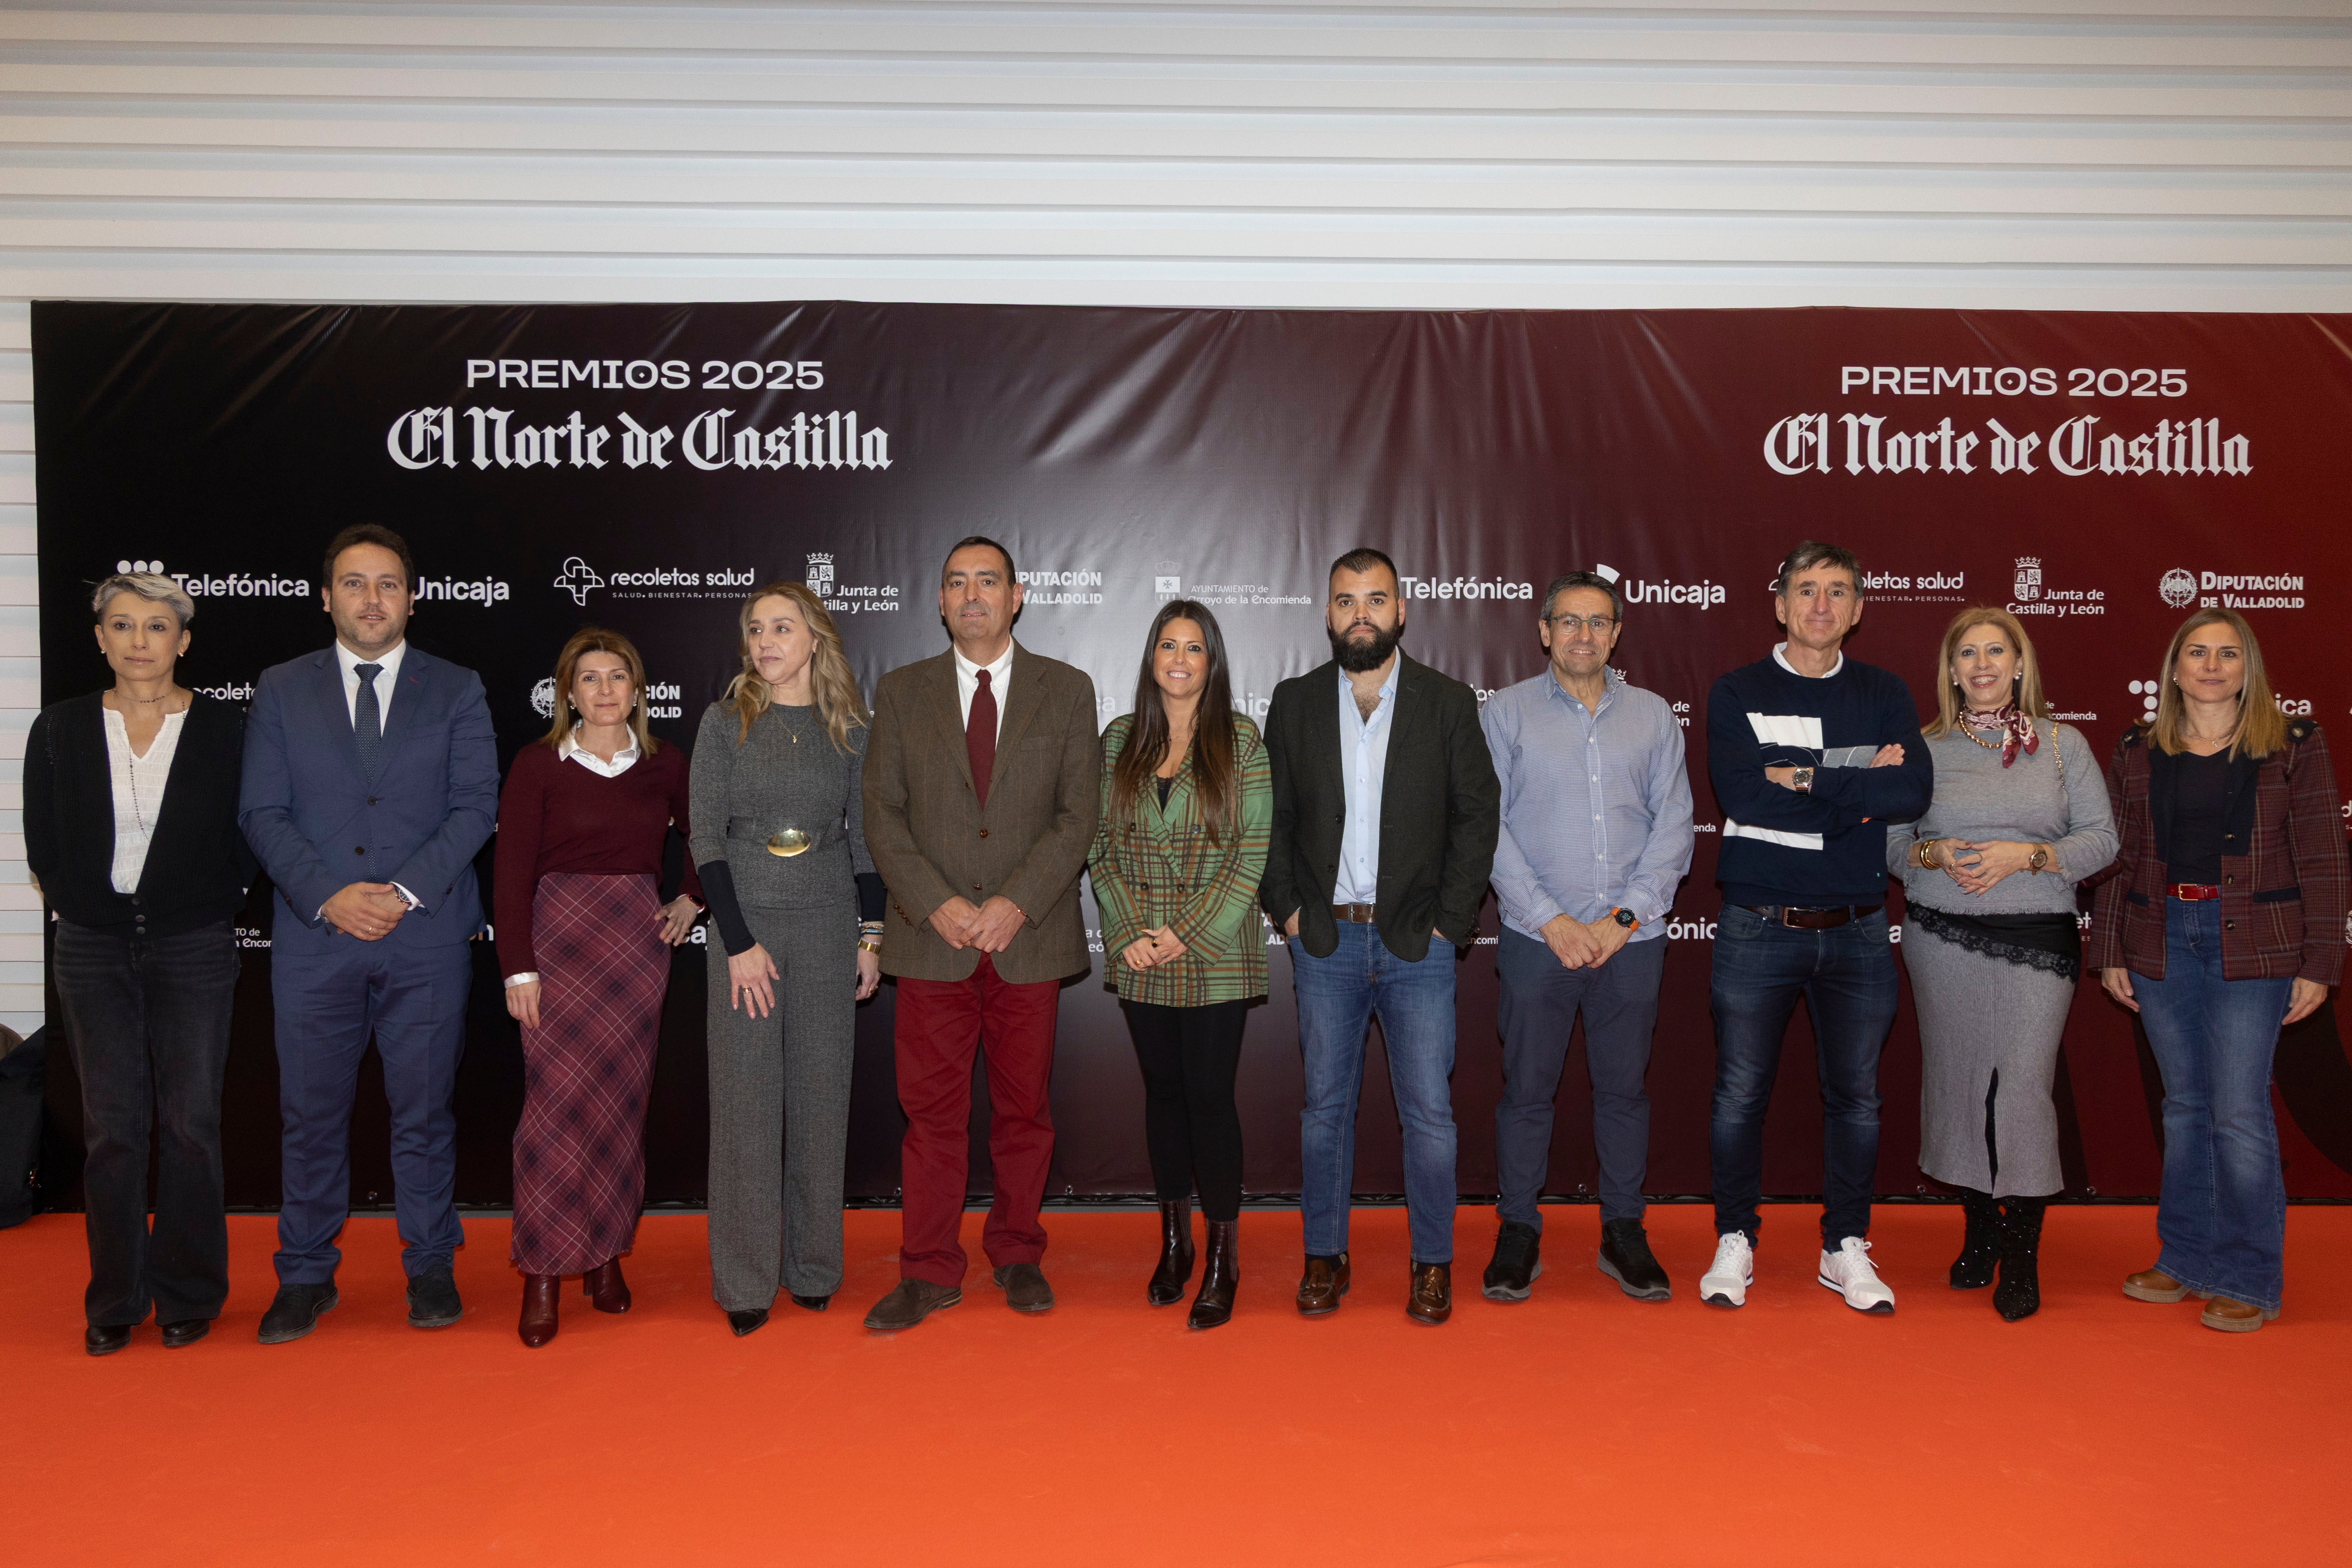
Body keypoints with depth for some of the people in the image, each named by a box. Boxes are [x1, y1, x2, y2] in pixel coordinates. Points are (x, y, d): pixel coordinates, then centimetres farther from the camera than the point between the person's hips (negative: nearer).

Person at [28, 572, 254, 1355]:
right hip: (94, 949, 2)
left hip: (193, 947, -1)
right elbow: (43, 846, 9)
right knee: (111, 1128, 4)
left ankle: (188, 1296, 16)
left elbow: (245, 843, 4)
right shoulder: (59, 730, 4)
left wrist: (210, 910, -1)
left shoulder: (223, 730, -1)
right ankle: (114, 1303, 16)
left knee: (189, 1125, 1)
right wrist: (81, 908, 2)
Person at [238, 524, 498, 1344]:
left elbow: (475, 806, -1)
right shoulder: (280, 689, 9)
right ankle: (306, 1276, 22)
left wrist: (405, 891, -12)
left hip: (427, 939, -1)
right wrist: (328, 895, -11)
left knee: (424, 1111, 6)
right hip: (314, 937, 1)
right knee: (311, 1115, 7)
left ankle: (431, 1269, 20)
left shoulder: (457, 690, 7)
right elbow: (262, 811, 3)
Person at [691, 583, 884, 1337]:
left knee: (821, 1095, 6)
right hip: (747, 922, -1)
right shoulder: (725, 722, 0)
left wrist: (871, 933, 4)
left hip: (829, 925, 2)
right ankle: (746, 1281, 10)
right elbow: (706, 836, -4)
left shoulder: (850, 730, 6)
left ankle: (814, 1267, 20)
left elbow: (865, 837, 10)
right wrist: (739, 942, -10)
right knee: (746, 1096, 0)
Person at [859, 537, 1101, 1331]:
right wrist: (937, 904, -11)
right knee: (931, 1111, 3)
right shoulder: (901, 692, 8)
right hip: (932, 938, 0)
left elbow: (1078, 814, -1)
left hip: (1029, 937, 0)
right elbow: (881, 814, 2)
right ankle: (930, 1272, 15)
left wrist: (1017, 903, -12)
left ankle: (1017, 1254, 25)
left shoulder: (1066, 691, 6)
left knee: (1024, 1108, 9)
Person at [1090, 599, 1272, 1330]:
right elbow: (1102, 845, 6)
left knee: (1210, 1095, -2)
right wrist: (1128, 932, -7)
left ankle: (1223, 1259, 10)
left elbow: (1253, 852, -6)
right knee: (1163, 1091, 12)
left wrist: (1188, 934, -12)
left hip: (1215, 955, -3)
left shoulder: (1240, 740, -2)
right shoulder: (1119, 741, 7)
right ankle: (1174, 1243, 25)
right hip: (1141, 959, 3)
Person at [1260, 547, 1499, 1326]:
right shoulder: (1294, 703, 5)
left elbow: (1478, 817, 0)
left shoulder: (1449, 703, 1)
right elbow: (1271, 817, 8)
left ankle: (1432, 1262, 17)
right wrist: (1286, 908, -1)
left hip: (1417, 942, -1)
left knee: (1429, 1111, 2)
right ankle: (1324, 1256, 22)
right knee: (1325, 1105, 9)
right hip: (1325, 941, 1)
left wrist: (1450, 920, -5)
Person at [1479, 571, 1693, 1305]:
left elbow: (1675, 823, 4)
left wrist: (1624, 916, -7)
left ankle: (1623, 1232, 22)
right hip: (1537, 938, -1)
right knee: (1527, 1088, 3)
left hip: (1632, 938, 2)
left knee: (1624, 1087, 9)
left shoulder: (1653, 714, 9)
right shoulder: (1507, 711, 3)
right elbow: (1490, 827, -2)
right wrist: (1551, 919, -9)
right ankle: (1518, 1234, 16)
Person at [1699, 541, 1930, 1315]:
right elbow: (1740, 792, -17)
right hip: (1758, 926, -2)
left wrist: (1803, 776, -16)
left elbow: (1913, 791, -10)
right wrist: (1860, 789, -12)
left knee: (1856, 1096, 10)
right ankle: (1734, 1242, 19)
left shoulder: (1884, 694, 7)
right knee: (1740, 1095, 4)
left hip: (1856, 930, 2)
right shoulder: (1738, 692, 0)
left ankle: (1846, 1248, 24)